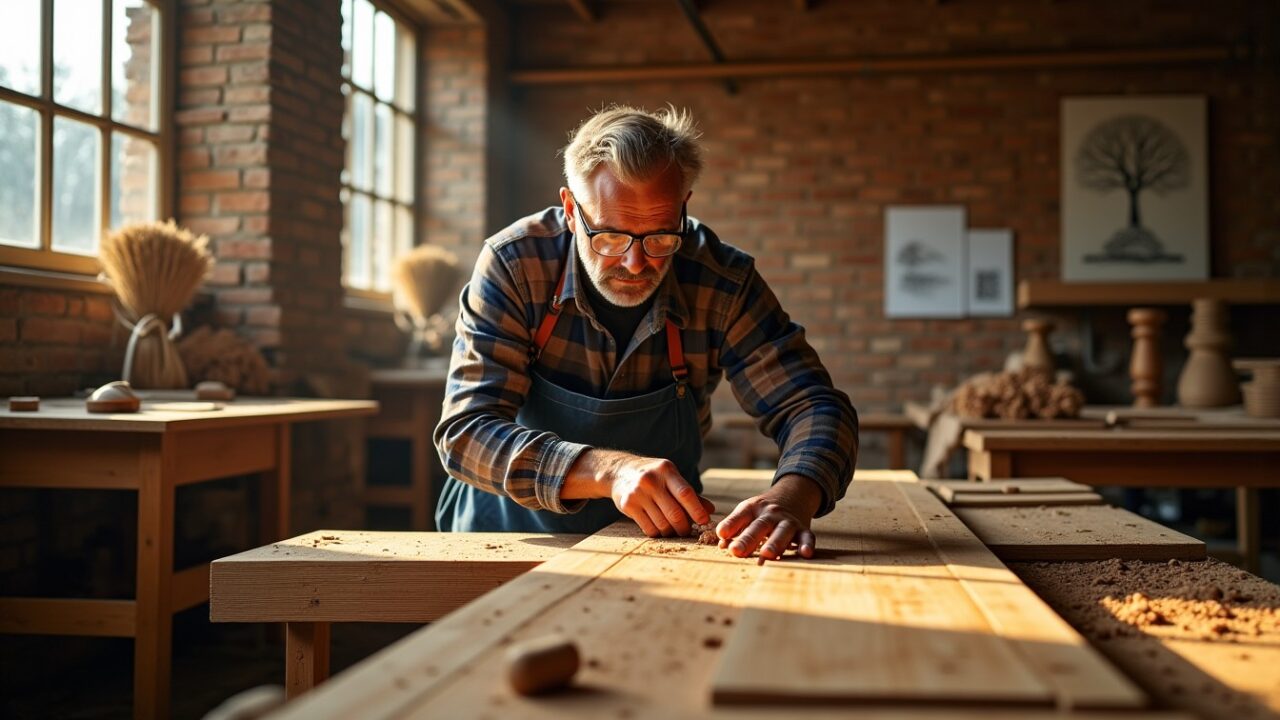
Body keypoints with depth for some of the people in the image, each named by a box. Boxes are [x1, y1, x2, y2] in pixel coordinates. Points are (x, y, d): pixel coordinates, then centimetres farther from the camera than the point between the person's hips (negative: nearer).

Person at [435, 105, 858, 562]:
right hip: (512, 536, 0)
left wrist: (791, 497, -33)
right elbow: (466, 432, -21)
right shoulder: (512, 266, -17)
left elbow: (816, 408, -11)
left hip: (659, 539, 1)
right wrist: (609, 469, -37)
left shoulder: (723, 284, -13)